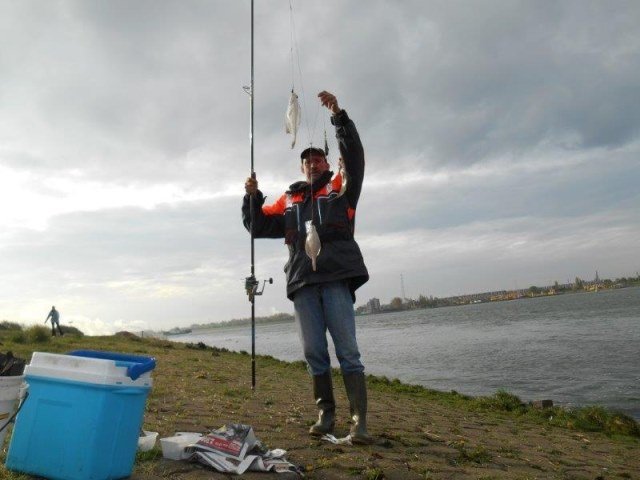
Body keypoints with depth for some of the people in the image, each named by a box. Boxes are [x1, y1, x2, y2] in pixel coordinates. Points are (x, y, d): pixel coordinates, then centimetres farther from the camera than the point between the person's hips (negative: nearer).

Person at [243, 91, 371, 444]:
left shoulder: (340, 189, 14)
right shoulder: (288, 201, 22)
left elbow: (354, 155, 0)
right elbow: (257, 226, 20)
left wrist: (338, 116, -8)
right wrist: (252, 197, 5)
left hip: (336, 278, -3)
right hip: (302, 283, 4)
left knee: (347, 351, -4)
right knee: (314, 354, 6)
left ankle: (359, 421, 0)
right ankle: (325, 415, 18)